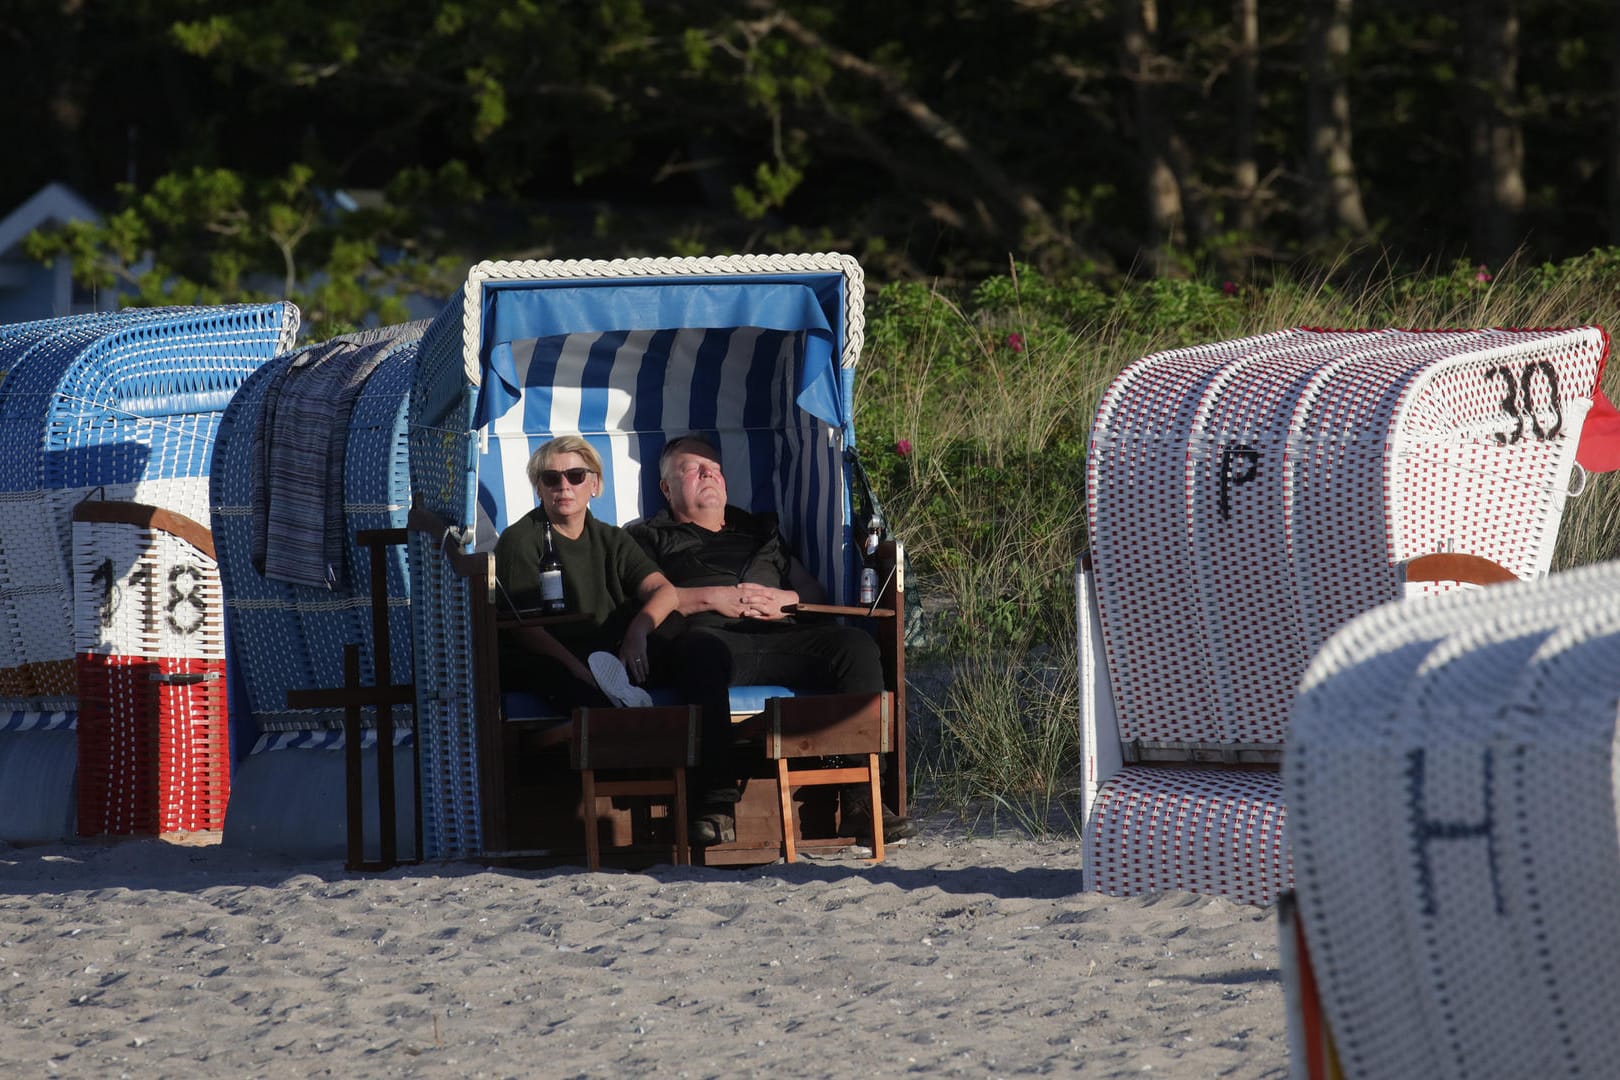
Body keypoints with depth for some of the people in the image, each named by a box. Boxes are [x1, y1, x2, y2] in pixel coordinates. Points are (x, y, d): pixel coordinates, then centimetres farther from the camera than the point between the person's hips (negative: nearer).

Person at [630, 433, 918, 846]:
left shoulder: (761, 530, 38)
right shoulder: (650, 537, 25)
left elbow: (817, 593, 28)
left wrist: (784, 600, 6)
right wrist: (712, 599, -5)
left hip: (779, 637, 4)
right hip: (710, 633, -4)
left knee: (855, 645, -24)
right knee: (704, 652, -42)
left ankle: (862, 797, -30)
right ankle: (718, 800, -52)